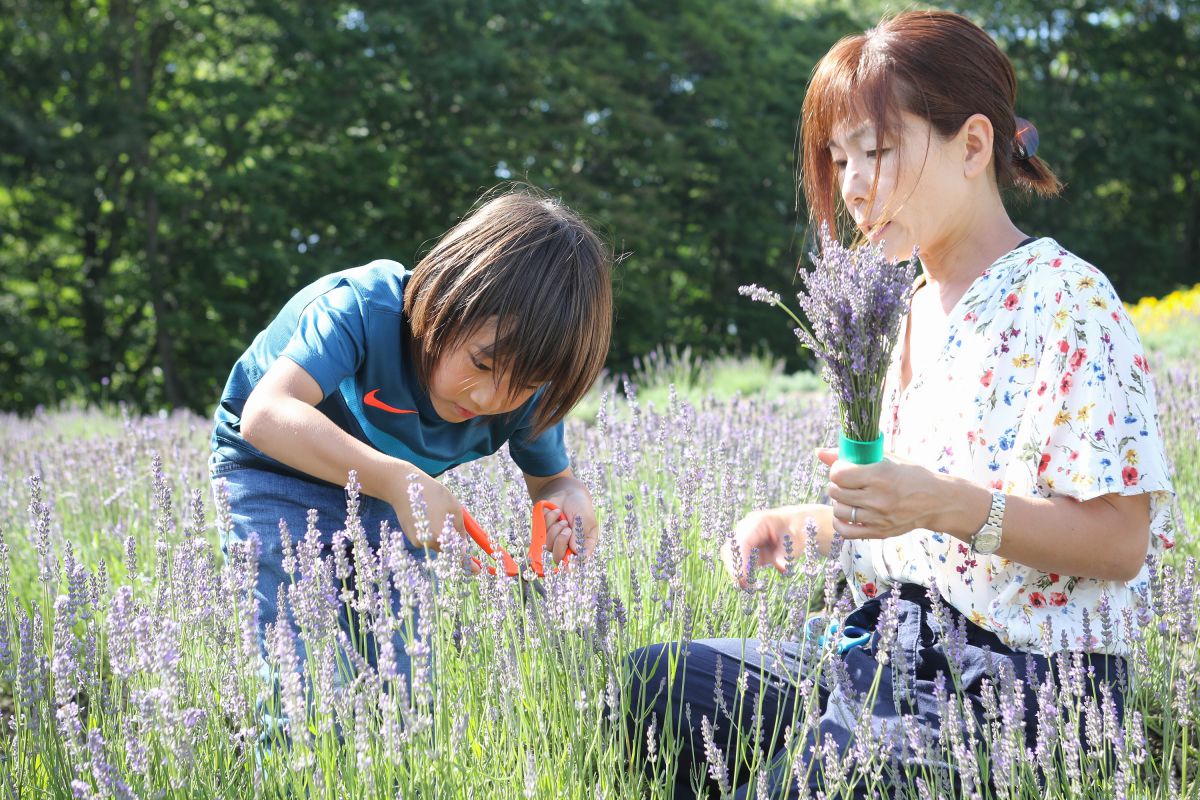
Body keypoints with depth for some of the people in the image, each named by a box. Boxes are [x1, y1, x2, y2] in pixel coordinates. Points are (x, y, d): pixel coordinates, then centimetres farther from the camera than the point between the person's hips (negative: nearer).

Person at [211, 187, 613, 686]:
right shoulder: (365, 308, -36)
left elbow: (551, 478, -2)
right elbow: (266, 415, -48)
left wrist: (570, 499, -29)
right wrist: (396, 480, -57)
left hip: (392, 496, 5)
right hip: (276, 475, -5)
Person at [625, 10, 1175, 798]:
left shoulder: (1066, 300, -12)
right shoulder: (911, 309, 15)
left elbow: (1122, 542, -17)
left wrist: (947, 505, -29)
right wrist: (811, 526, 5)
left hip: (1009, 683, -8)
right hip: (888, 653, 8)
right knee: (650, 683, -2)